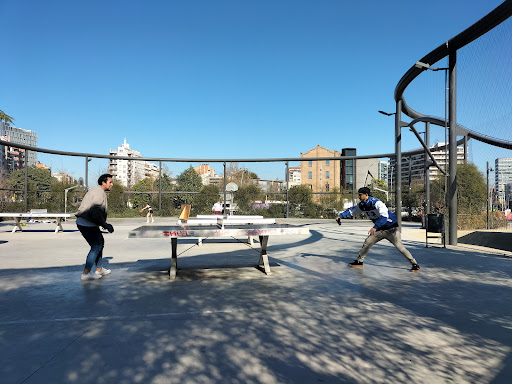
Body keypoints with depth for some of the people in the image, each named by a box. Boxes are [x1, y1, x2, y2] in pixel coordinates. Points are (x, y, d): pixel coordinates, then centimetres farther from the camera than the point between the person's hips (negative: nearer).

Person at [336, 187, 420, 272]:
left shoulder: (376, 203, -26)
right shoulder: (362, 205, -1)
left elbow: (384, 217, -37)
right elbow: (351, 211, 12)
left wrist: (375, 227, -46)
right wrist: (340, 216, 1)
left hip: (391, 228, -7)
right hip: (380, 229, 7)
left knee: (399, 246, -15)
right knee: (367, 242, 4)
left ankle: (415, 264, -1)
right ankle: (359, 261, 18)